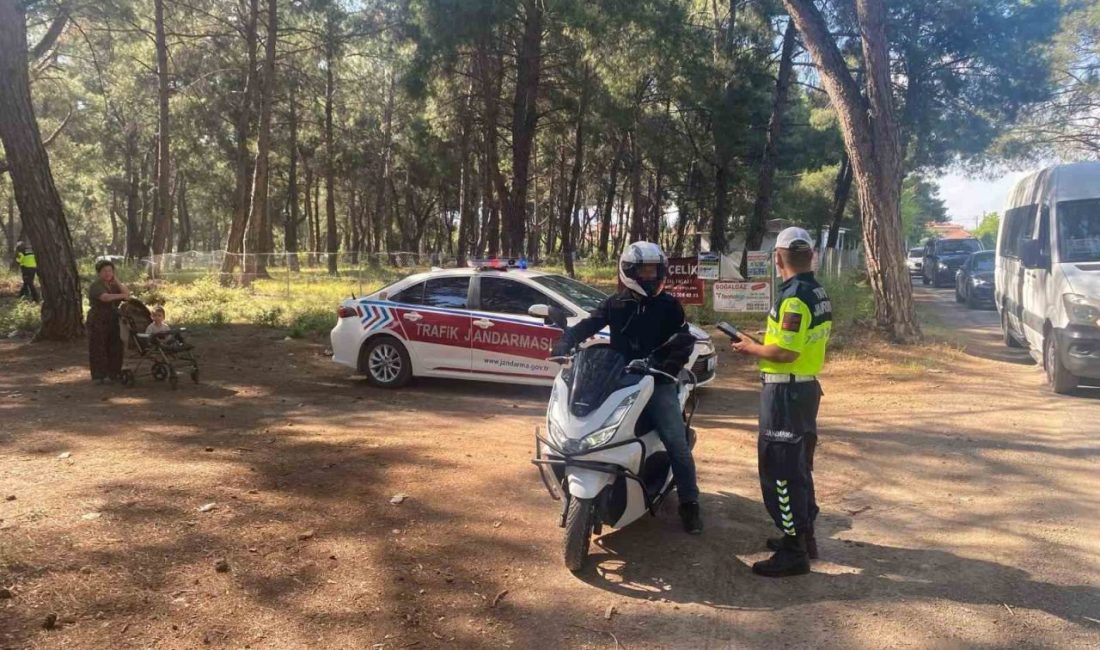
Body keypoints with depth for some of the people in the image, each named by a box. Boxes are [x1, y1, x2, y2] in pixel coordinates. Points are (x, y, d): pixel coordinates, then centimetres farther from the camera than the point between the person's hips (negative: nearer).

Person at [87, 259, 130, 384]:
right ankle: (99, 376, -1)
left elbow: (127, 294, 0)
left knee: (115, 348, 6)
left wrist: (116, 280, -2)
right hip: (98, 322, -6)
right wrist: (121, 295, -32)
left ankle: (113, 373, 15)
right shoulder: (96, 286, -7)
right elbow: (105, 297, -26)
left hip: (113, 321, 6)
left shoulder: (113, 285, 14)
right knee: (99, 349, -4)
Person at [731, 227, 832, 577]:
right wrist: (766, 342, 14)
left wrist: (751, 347, -9)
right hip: (807, 386, 10)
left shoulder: (793, 296, -20)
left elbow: (785, 353, -24)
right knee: (798, 465, 19)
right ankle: (803, 535, 31)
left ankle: (794, 551, 2)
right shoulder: (819, 294, 10)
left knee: (779, 470, -4)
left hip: (785, 392, -10)